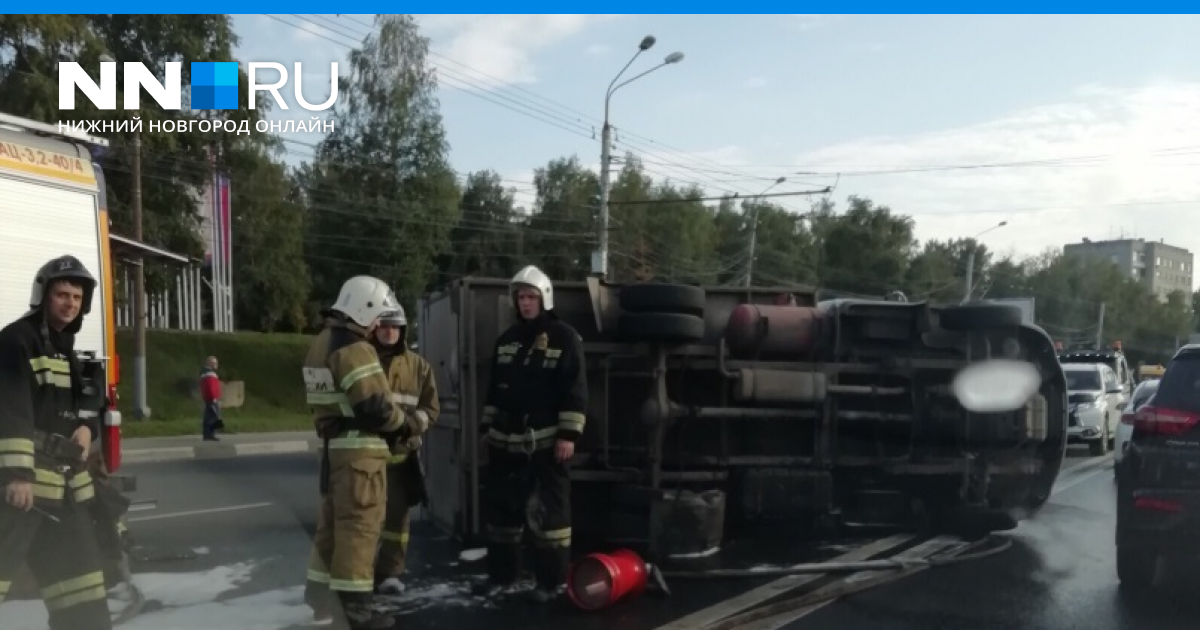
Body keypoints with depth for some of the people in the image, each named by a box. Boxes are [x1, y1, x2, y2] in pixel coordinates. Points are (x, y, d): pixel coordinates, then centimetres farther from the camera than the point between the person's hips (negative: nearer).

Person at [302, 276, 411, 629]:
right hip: (359, 448, -10)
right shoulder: (354, 348, -18)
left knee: (334, 522, 17)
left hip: (333, 445, 10)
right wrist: (403, 423, -5)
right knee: (359, 525, -4)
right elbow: (372, 406, -23)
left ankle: (322, 596, 27)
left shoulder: (322, 343, 13)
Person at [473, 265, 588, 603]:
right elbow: (495, 388, 19)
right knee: (501, 507, 11)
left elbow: (576, 391, -10)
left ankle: (551, 580, 8)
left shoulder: (564, 338, -6)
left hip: (547, 441, -6)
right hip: (507, 439, 6)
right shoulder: (507, 339, 13)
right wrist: (488, 427, 16)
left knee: (550, 510, -1)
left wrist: (568, 435, -16)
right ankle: (501, 573, 24)